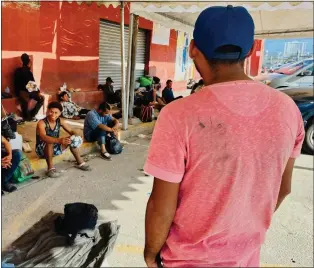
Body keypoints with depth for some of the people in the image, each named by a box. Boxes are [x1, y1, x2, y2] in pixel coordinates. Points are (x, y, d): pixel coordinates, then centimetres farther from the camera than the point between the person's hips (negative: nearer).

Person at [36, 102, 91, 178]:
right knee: (50, 142, -36)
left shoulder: (60, 121, -7)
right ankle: (51, 168, -32)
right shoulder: (42, 123, -23)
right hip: (42, 150, -5)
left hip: (55, 149, 6)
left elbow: (71, 131, -3)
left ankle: (80, 162, -1)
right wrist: (59, 140, -58)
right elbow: (43, 137, -41)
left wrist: (76, 136, -29)